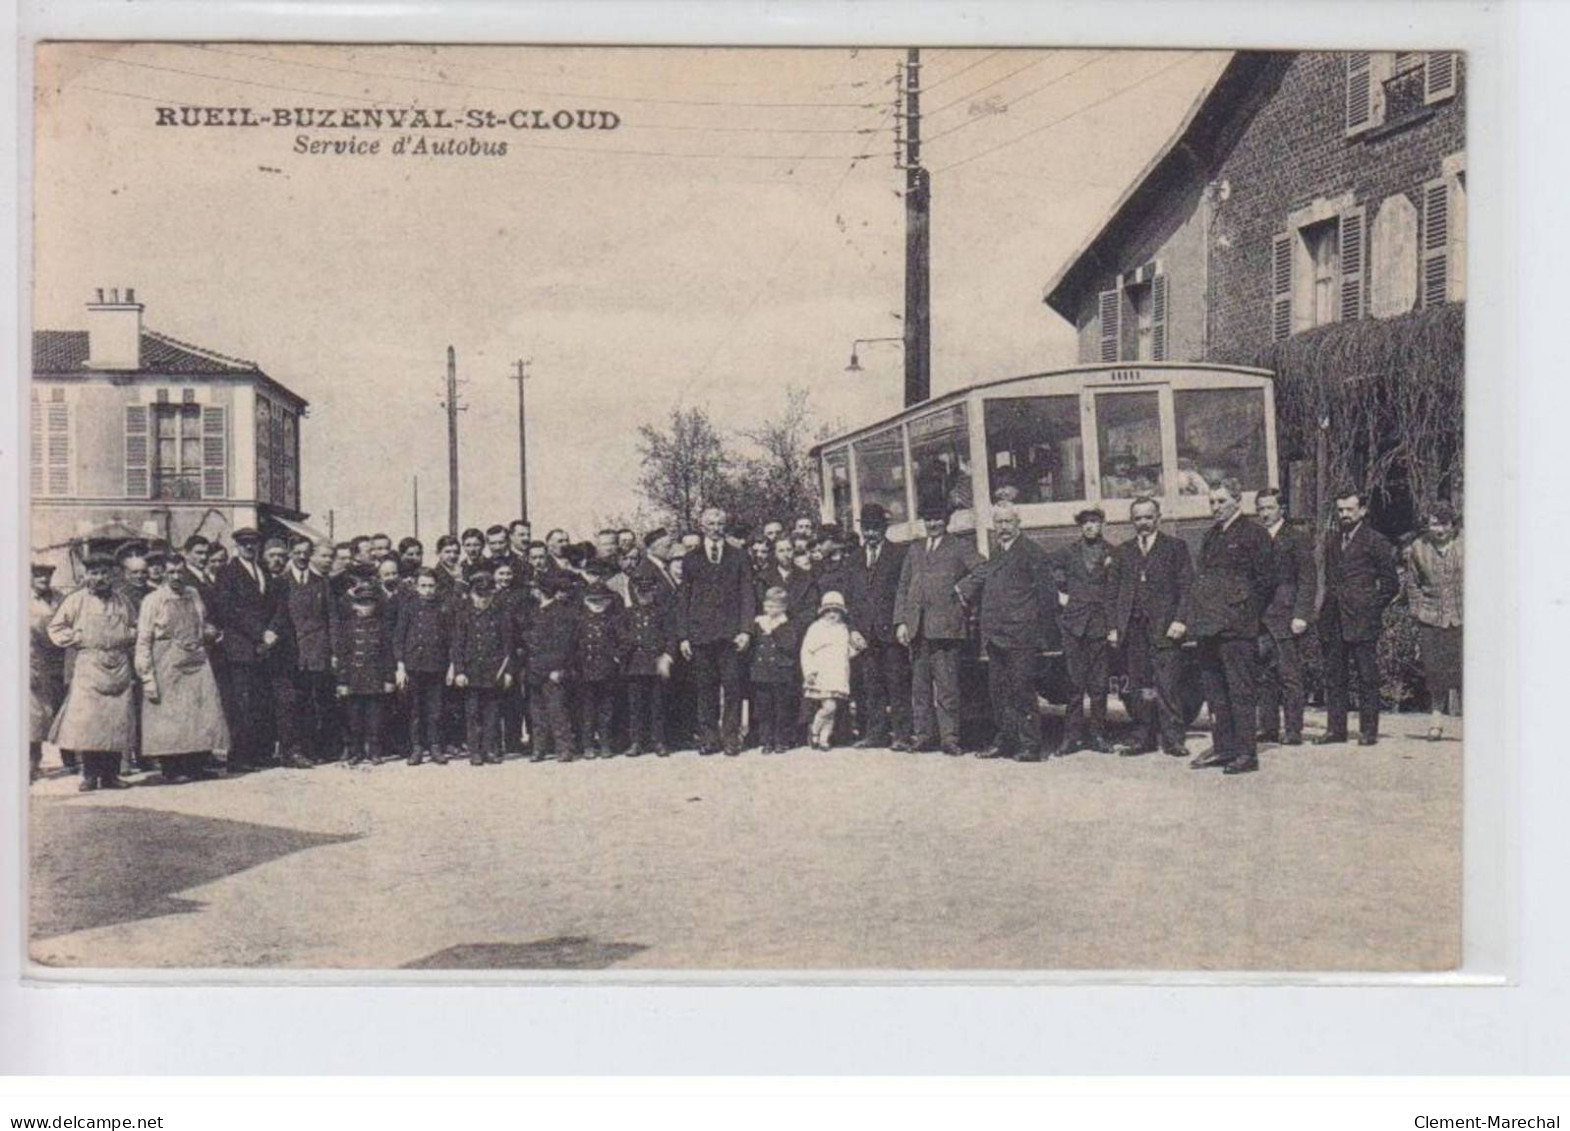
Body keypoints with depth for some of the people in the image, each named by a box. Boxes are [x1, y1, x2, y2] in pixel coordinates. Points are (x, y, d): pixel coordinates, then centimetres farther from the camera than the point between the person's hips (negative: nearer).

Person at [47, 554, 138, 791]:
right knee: (86, 720, -11)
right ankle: (89, 775, -5)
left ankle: (110, 774, 5)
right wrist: (78, 639, -5)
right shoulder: (76, 600, 5)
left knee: (117, 721, -1)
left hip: (119, 669, 3)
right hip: (87, 667, -3)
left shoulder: (122, 601, 15)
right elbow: (55, 628, 6)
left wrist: (128, 636, 6)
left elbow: (134, 628, 26)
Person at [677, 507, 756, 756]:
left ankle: (731, 737, -1)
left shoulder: (738, 558, 12)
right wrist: (683, 636, 2)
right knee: (705, 687, 0)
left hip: (729, 633, -1)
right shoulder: (690, 560, 13)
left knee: (731, 686, -6)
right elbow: (683, 600, 11)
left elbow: (747, 595, 8)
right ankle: (707, 737, 5)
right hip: (700, 632, 1)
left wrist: (745, 630, -4)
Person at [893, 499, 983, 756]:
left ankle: (949, 737, -3)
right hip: (916, 626, 5)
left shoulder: (959, 547, 6)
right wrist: (901, 622, 8)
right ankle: (923, 735, 11)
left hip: (945, 626, -5)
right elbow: (903, 588, 17)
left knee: (947, 685, -7)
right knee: (919, 684, 6)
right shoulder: (915, 549, 20)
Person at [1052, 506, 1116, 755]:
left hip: (1100, 623, 0)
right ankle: (1072, 735, 1)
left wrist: (1114, 625, -1)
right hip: (1073, 622, 0)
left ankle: (1098, 734, 8)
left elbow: (1114, 591, 7)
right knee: (1074, 681, -2)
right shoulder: (1067, 553, 9)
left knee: (1099, 682, 1)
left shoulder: (1111, 554, 8)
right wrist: (1060, 594, 0)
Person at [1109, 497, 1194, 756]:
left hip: (1164, 627, -3)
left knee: (1167, 685, -8)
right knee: (1140, 687, 4)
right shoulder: (1122, 551, 17)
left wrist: (1180, 621, -9)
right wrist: (1114, 626, 6)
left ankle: (1172, 739, -3)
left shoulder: (1176, 547, 6)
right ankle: (1143, 739, 10)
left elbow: (1185, 587, 1)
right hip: (1132, 628, 4)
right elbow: (1114, 591, 15)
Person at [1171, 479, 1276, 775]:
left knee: (1241, 692, -5)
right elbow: (1198, 580, 19)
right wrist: (1183, 618, 12)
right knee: (1215, 691, 11)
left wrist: (1242, 612, -6)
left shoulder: (1252, 534, -4)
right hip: (1207, 626, 8)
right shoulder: (1211, 536, 18)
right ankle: (1222, 748, 18)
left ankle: (1247, 754, -2)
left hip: (1236, 628, -8)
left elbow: (1266, 581, -7)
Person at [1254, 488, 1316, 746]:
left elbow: (1308, 579, -5)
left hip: (1286, 617, -5)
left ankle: (1294, 731, -1)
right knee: (1264, 676, 6)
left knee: (1289, 675, -4)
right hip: (1259, 619, 5)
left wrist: (1301, 615, -13)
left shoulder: (1297, 536, 0)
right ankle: (1269, 729, 12)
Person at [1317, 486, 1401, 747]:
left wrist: (1373, 608, -3)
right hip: (1334, 622, 6)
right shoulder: (1331, 540, 15)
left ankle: (1368, 730, 3)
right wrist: (1326, 612, 13)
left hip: (1362, 621, -6)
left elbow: (1391, 584, 1)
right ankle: (1335, 728, 11)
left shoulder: (1375, 542, -2)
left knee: (1367, 677, -1)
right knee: (1334, 676, 6)